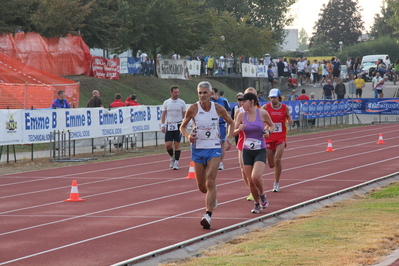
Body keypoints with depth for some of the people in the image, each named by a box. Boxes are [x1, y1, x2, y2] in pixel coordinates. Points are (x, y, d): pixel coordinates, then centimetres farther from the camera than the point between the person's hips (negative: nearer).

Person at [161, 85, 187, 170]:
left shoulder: (182, 102, 2)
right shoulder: (166, 102, 5)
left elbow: (185, 115, 6)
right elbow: (163, 115, 8)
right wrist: (162, 125, -2)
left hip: (178, 125, -1)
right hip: (169, 125, 1)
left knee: (177, 144, -4)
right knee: (168, 145, -5)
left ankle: (176, 162, 3)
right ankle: (172, 157, 24)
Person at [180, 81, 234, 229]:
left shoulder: (218, 109, -4)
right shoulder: (193, 109, -7)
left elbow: (231, 123, 14)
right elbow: (182, 126, 4)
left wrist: (229, 138, -1)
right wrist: (188, 135, -17)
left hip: (214, 149, -1)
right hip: (197, 149, 1)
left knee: (210, 182, -15)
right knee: (201, 186, 8)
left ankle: (208, 215, -16)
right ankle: (212, 199, 42)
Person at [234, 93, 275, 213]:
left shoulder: (263, 113, -5)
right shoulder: (241, 115, 0)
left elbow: (272, 125, 12)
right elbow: (234, 133, 5)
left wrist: (268, 132, -10)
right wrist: (239, 129, -17)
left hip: (260, 151, -3)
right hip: (247, 152, 3)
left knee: (256, 176, -22)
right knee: (251, 181, 3)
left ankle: (262, 195, 8)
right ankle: (257, 204, 24)